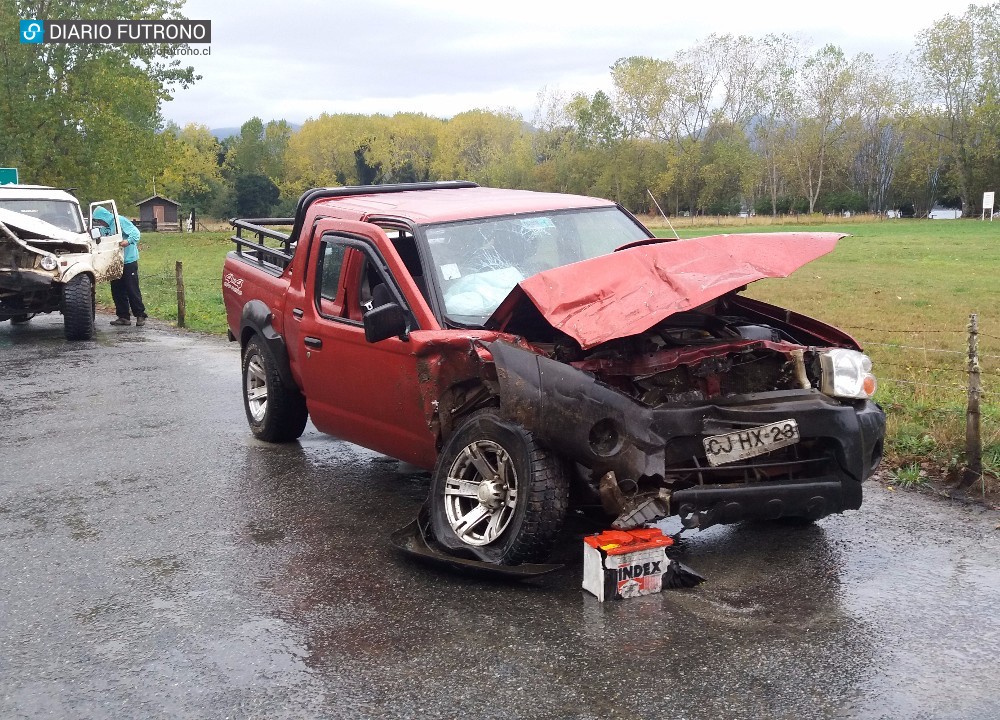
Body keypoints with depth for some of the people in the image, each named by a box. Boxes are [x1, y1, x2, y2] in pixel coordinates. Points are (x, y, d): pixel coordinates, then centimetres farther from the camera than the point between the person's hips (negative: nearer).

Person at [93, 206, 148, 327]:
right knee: (117, 291, 6)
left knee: (132, 290, -6)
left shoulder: (120, 221, -10)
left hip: (128, 261, -8)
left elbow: (135, 232, -20)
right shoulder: (103, 228, 12)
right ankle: (123, 316, 13)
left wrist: (128, 241, -38)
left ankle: (140, 316, 1)